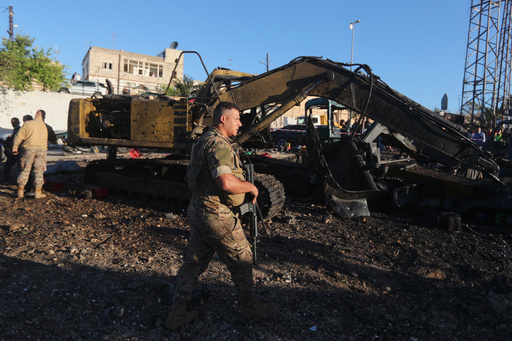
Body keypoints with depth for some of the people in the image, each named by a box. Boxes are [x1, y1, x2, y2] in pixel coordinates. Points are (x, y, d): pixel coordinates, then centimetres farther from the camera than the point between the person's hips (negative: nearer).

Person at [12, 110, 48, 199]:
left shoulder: (28, 123, 1)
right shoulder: (44, 126, 13)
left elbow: (19, 136, -1)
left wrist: (15, 147, 4)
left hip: (28, 148, -2)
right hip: (41, 149, 2)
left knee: (25, 170, 6)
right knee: (39, 171, 4)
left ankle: (20, 191, 11)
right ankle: (38, 192, 4)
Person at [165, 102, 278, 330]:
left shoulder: (205, 141, 15)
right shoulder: (218, 144, -20)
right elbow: (226, 183, -31)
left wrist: (243, 186, 17)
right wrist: (251, 187, -13)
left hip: (198, 210, 10)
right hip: (216, 215, -10)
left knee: (194, 261, 16)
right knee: (241, 259, 8)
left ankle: (178, 313, 25)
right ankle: (249, 306, 28)